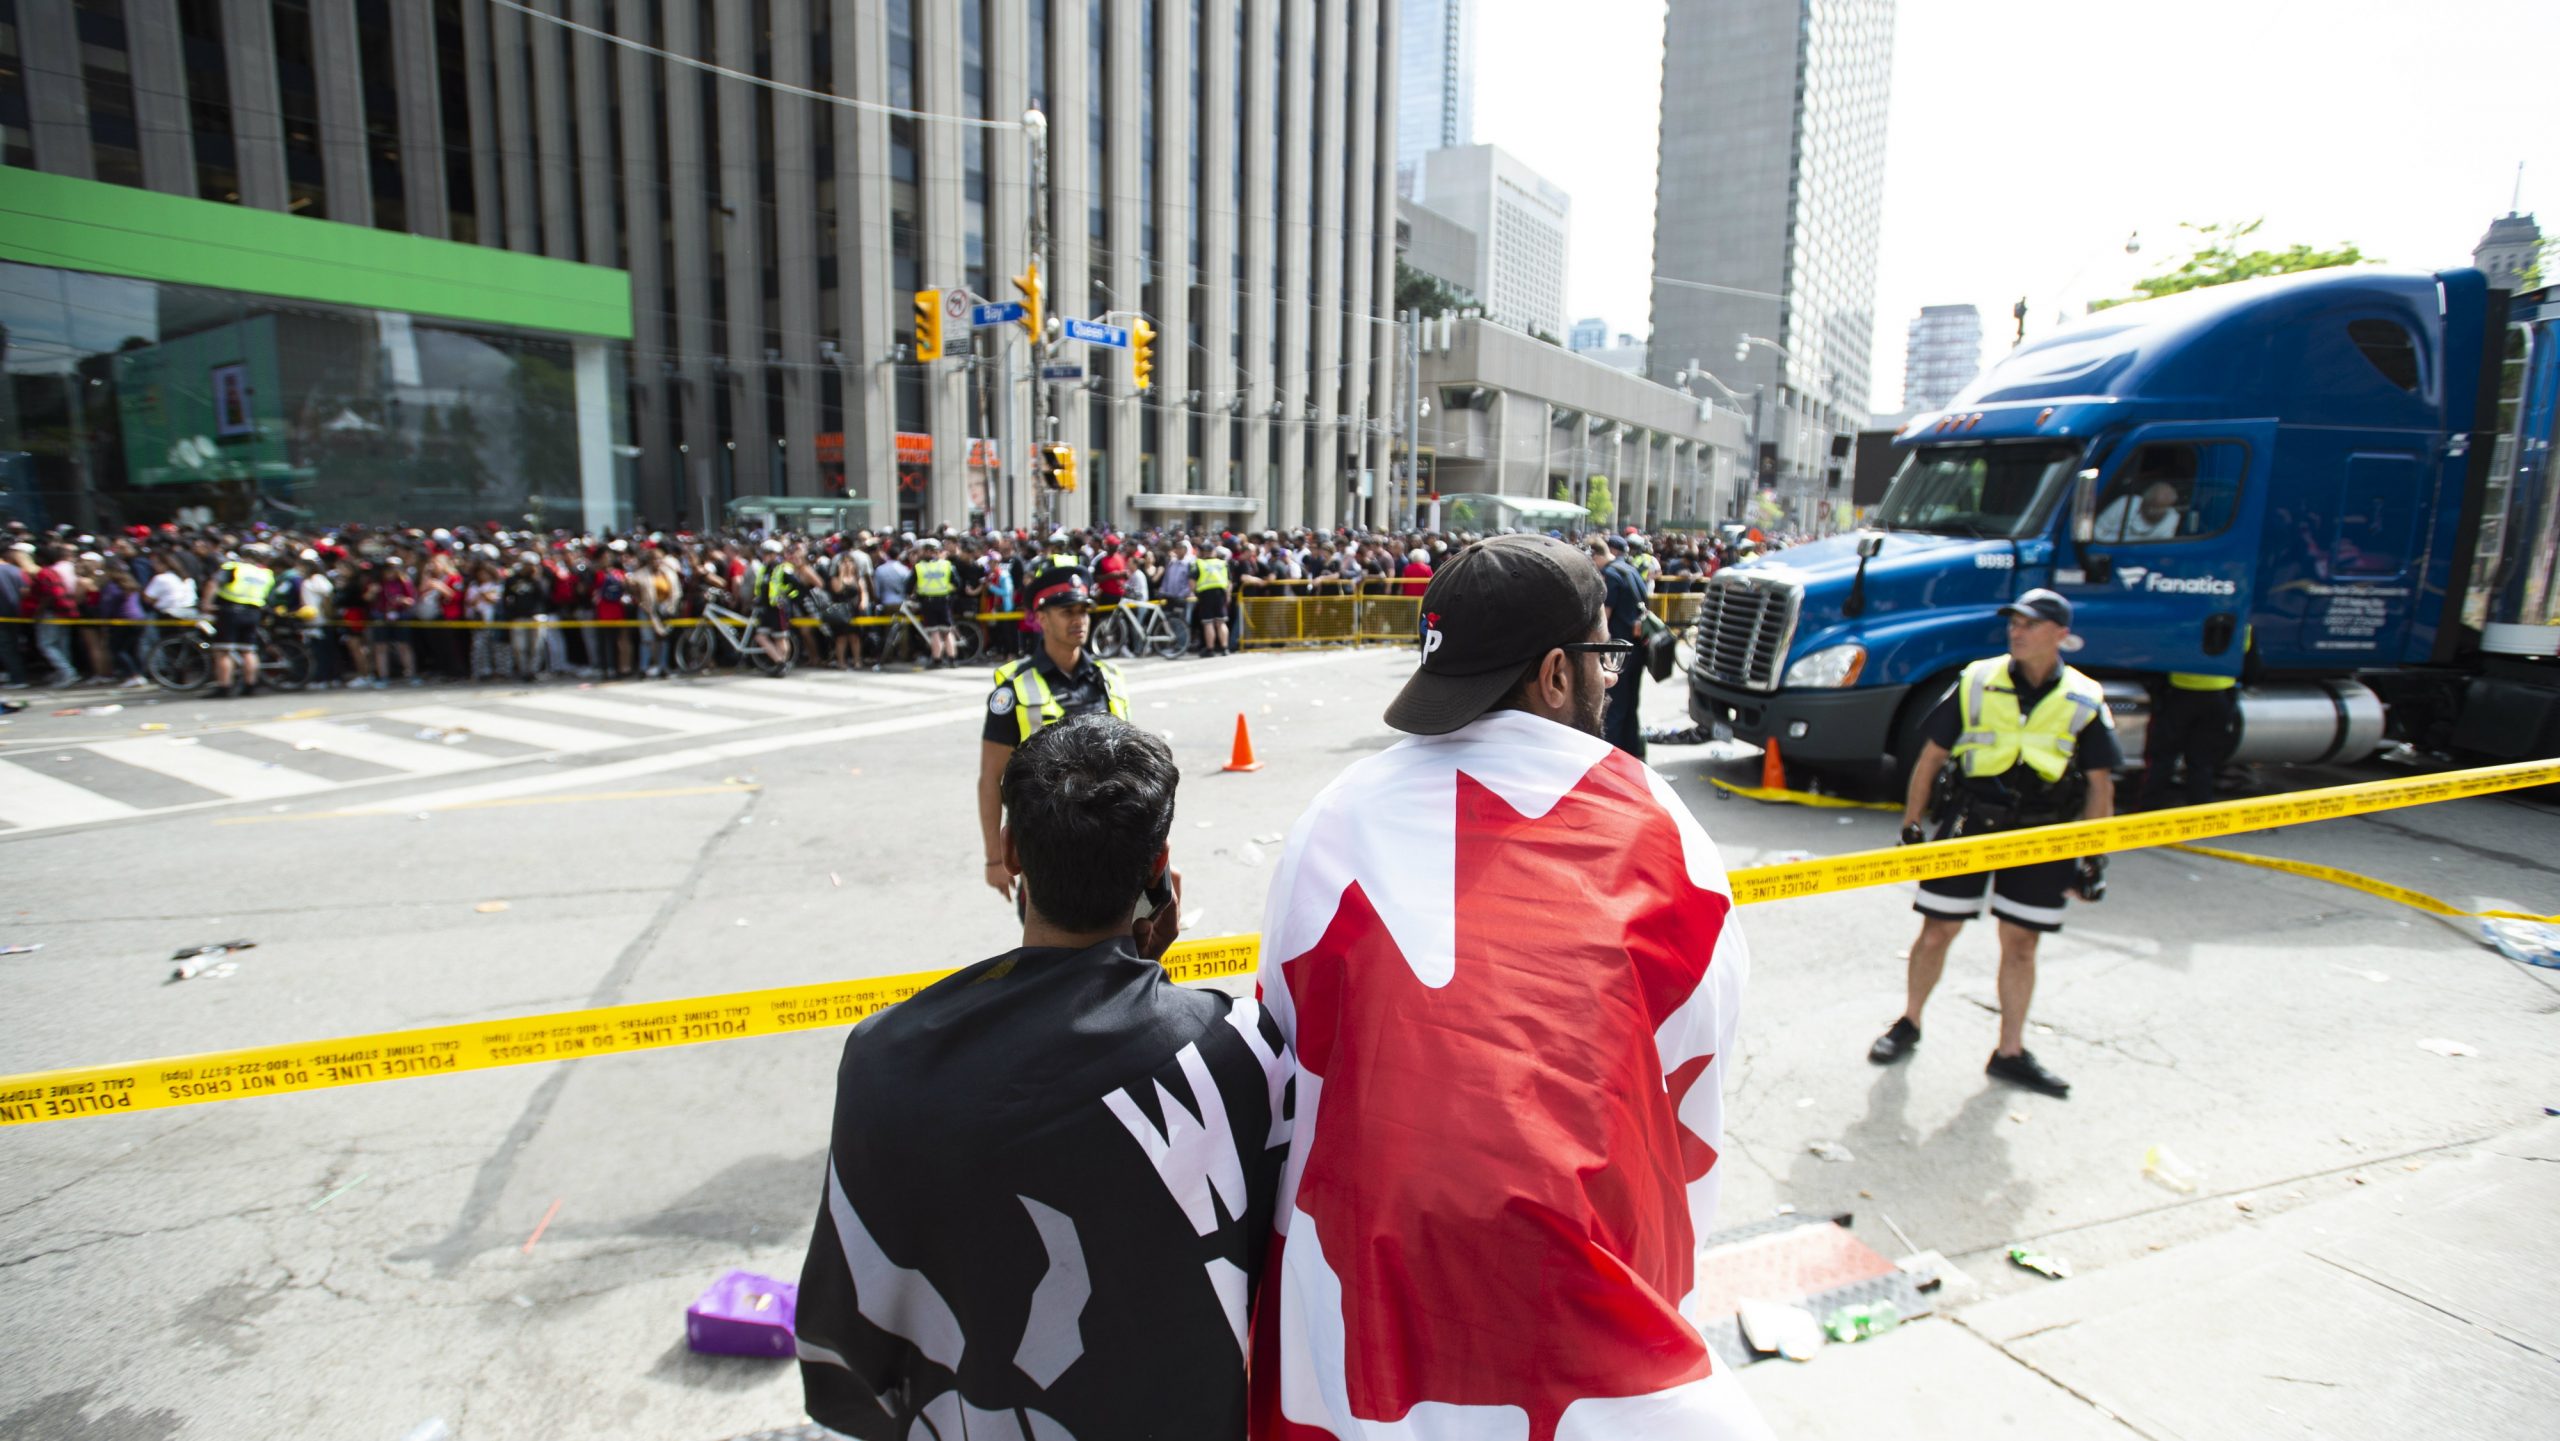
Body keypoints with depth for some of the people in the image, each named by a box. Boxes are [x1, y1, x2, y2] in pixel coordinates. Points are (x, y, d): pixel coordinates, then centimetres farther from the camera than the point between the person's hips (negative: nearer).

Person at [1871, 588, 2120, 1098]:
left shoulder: (2085, 701, -1)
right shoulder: (1976, 682, -3)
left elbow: (2099, 785, 4)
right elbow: (1931, 758, 2)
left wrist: (2093, 857, 1)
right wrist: (1910, 826, 1)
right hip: (1968, 824, 0)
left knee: (2020, 944, 7)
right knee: (1937, 931, 5)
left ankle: (2011, 1052, 20)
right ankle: (1908, 1024, 24)